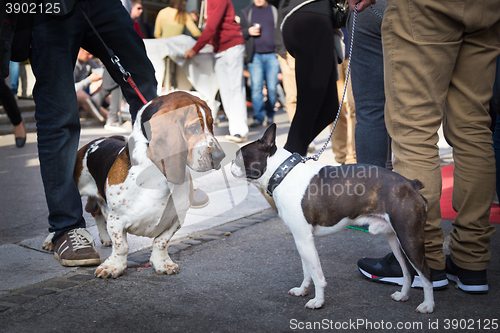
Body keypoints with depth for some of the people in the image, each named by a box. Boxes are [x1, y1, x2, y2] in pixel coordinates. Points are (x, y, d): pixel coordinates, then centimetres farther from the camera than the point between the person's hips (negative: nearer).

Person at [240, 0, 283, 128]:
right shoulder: (246, 12, 13)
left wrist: (282, 50, -3)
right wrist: (248, 32, -7)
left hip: (272, 55, -1)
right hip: (255, 56, 1)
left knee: (272, 88, -1)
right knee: (256, 87, -7)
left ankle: (270, 115, 15)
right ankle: (258, 117, -1)